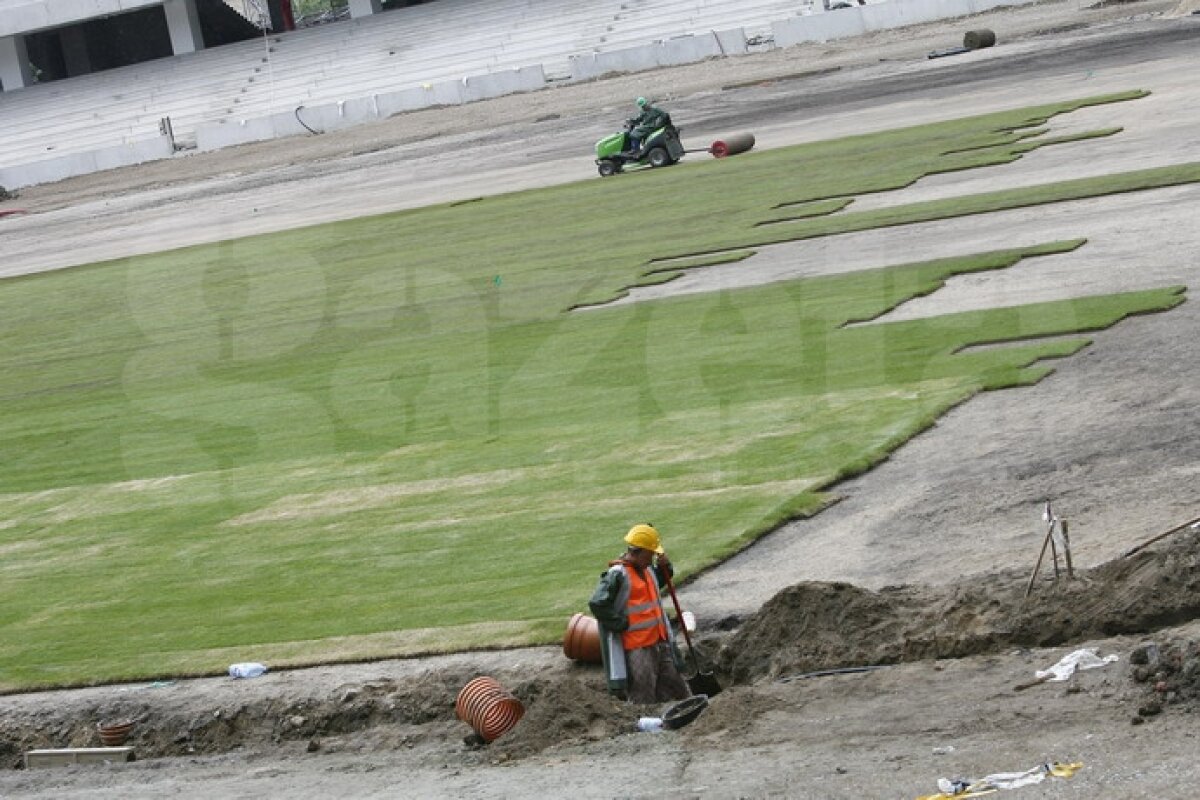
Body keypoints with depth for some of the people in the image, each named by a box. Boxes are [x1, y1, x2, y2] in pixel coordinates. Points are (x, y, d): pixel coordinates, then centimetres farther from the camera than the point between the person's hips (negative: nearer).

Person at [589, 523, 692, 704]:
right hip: (637, 649, -8)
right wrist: (622, 624, -18)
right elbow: (597, 604, -25)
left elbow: (657, 583, 30)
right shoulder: (618, 575, -18)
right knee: (643, 699, 0)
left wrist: (664, 566, 9)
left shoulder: (647, 569, 8)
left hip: (660, 643, 9)